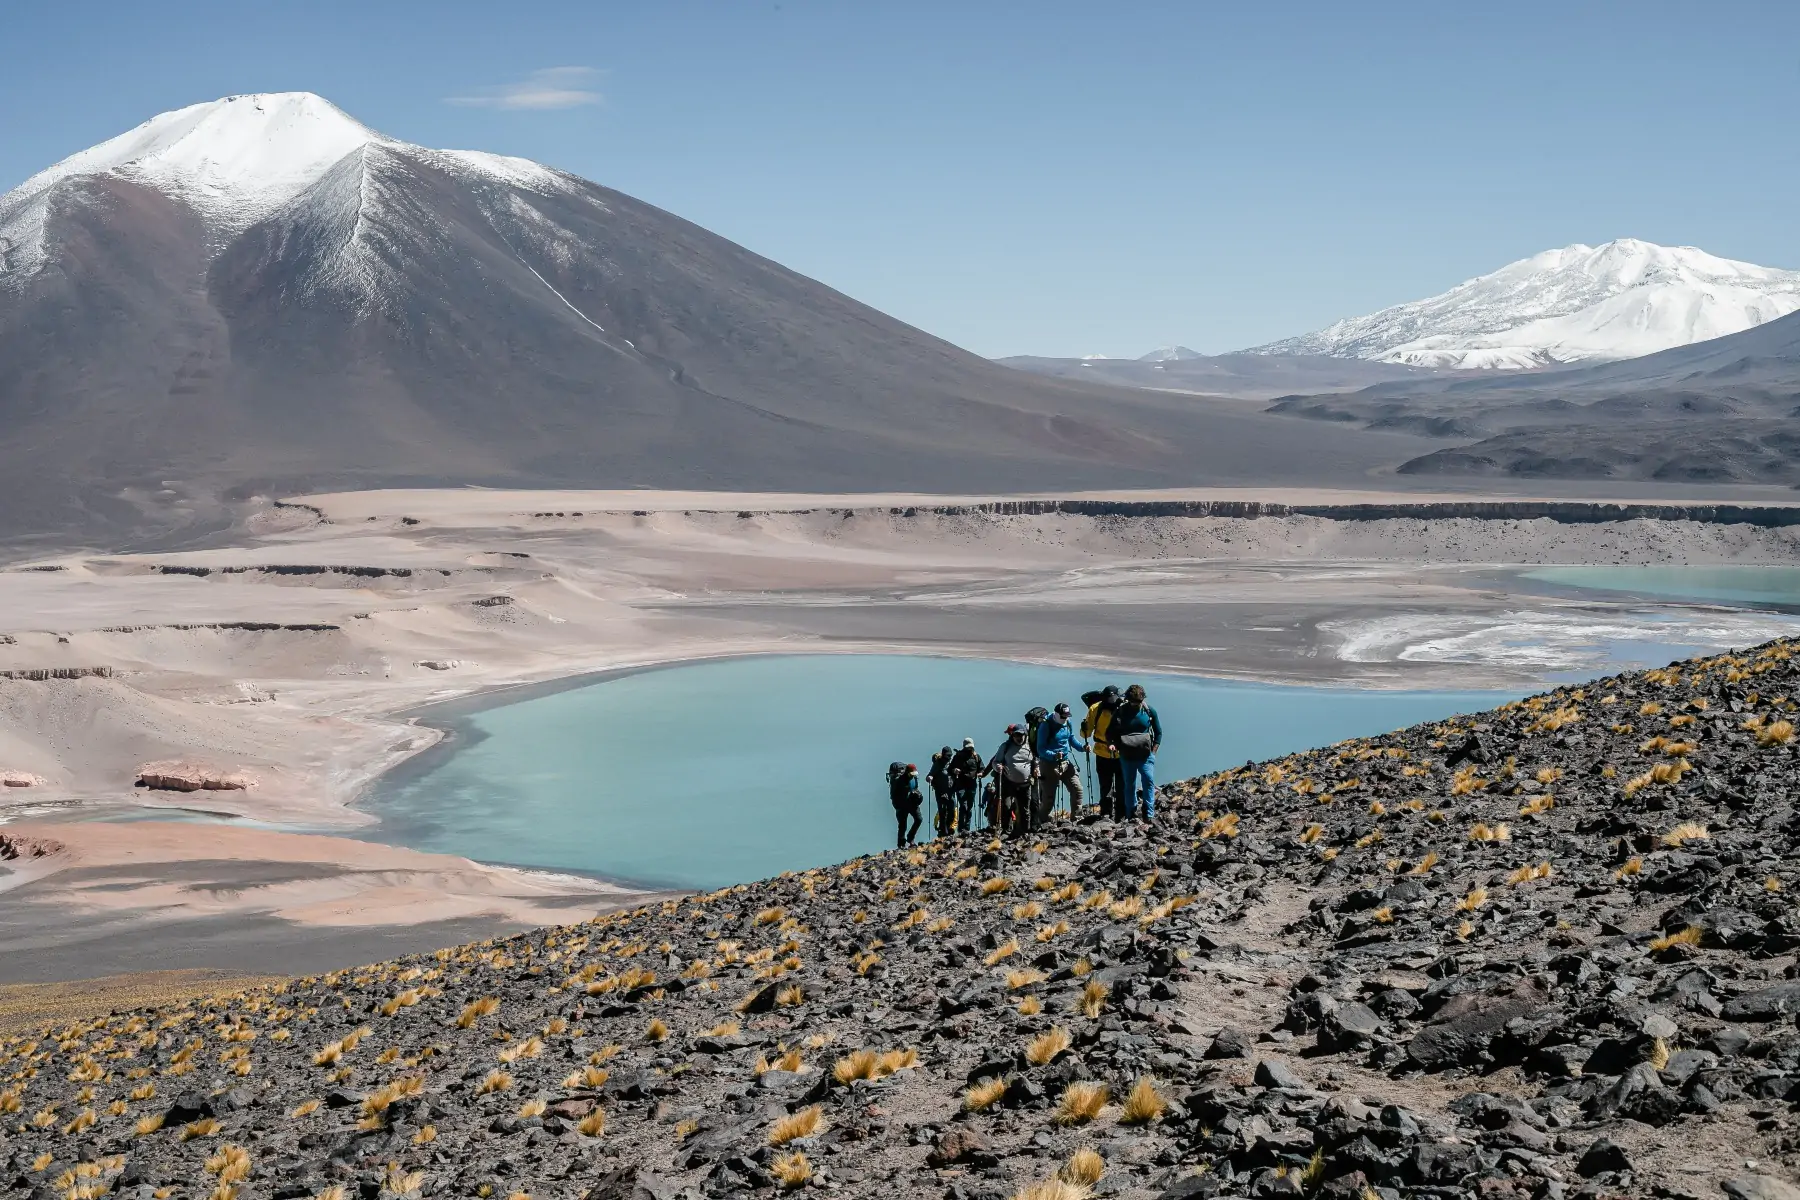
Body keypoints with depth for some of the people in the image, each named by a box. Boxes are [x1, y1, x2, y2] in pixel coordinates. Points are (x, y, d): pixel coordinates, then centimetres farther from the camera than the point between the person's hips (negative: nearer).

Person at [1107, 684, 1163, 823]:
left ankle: (1149, 815, -10)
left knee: (1149, 781, -12)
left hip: (1146, 755, -1)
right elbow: (1109, 732, 7)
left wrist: (1153, 751, 0)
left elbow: (1158, 733, 9)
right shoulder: (1120, 712, -1)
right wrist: (1111, 744, -13)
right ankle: (1131, 815, 12)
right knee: (1129, 785, 5)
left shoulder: (1149, 711, 1)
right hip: (1127, 756, 1)